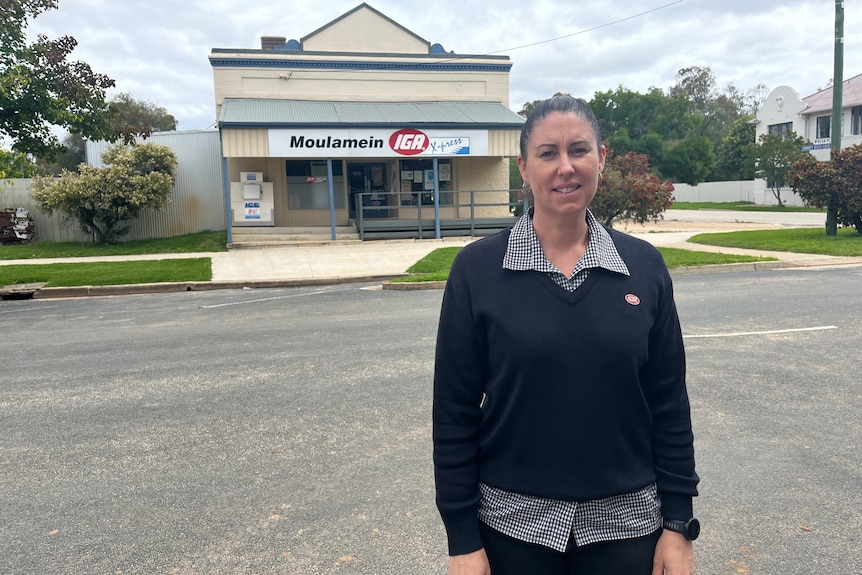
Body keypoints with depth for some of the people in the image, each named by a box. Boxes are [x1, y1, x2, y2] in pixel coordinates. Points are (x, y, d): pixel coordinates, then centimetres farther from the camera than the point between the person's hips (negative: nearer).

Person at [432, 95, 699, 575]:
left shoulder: (644, 265, -3)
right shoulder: (478, 269, -10)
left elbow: (670, 404, 1)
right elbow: (455, 413, -8)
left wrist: (679, 523, 1)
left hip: (626, 520, 2)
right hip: (514, 522, -1)